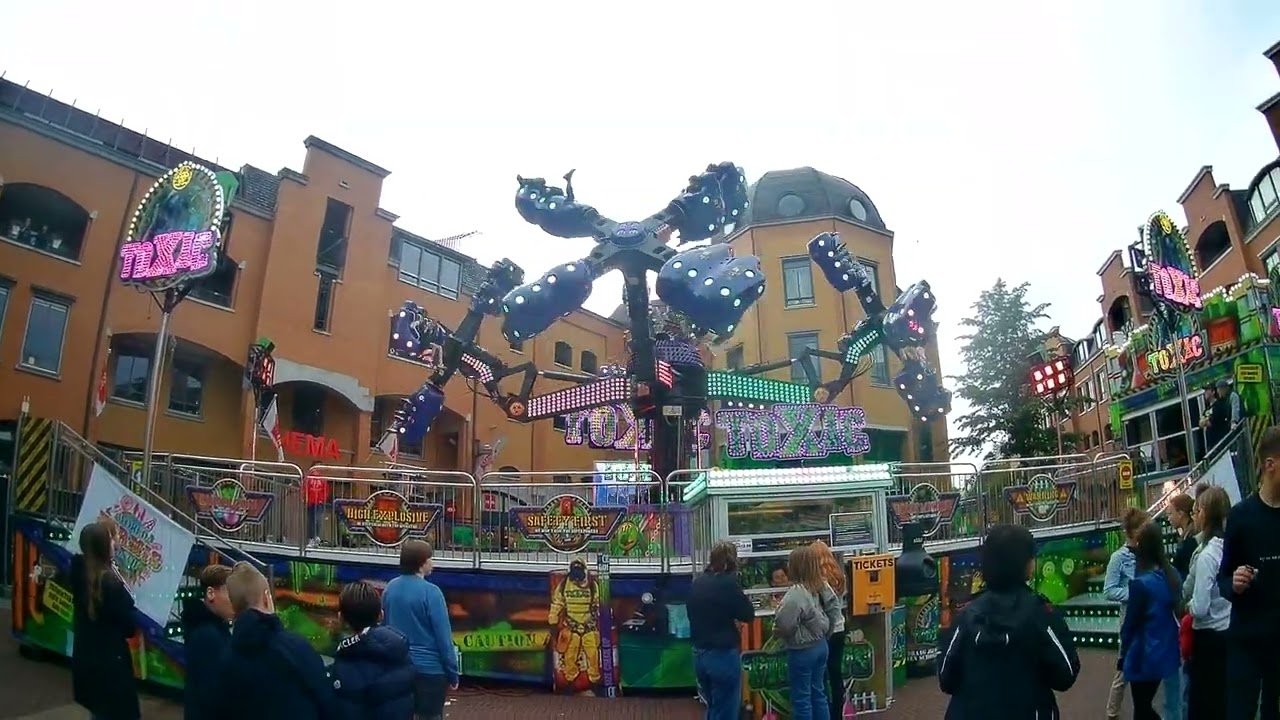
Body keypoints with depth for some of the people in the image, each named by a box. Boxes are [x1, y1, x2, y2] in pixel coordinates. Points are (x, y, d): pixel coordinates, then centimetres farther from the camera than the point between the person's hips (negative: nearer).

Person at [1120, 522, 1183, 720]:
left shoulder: (1141, 583, -22)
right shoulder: (1173, 575, -3)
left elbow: (1130, 623, -13)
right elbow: (1177, 611, 9)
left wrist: (1123, 654, 0)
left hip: (1145, 656, -7)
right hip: (1166, 652, 7)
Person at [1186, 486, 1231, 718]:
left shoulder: (1207, 556, -21)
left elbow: (1199, 609, -21)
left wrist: (1187, 606, 0)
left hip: (1209, 637, -6)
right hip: (1231, 633, 6)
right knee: (1225, 698, 17)